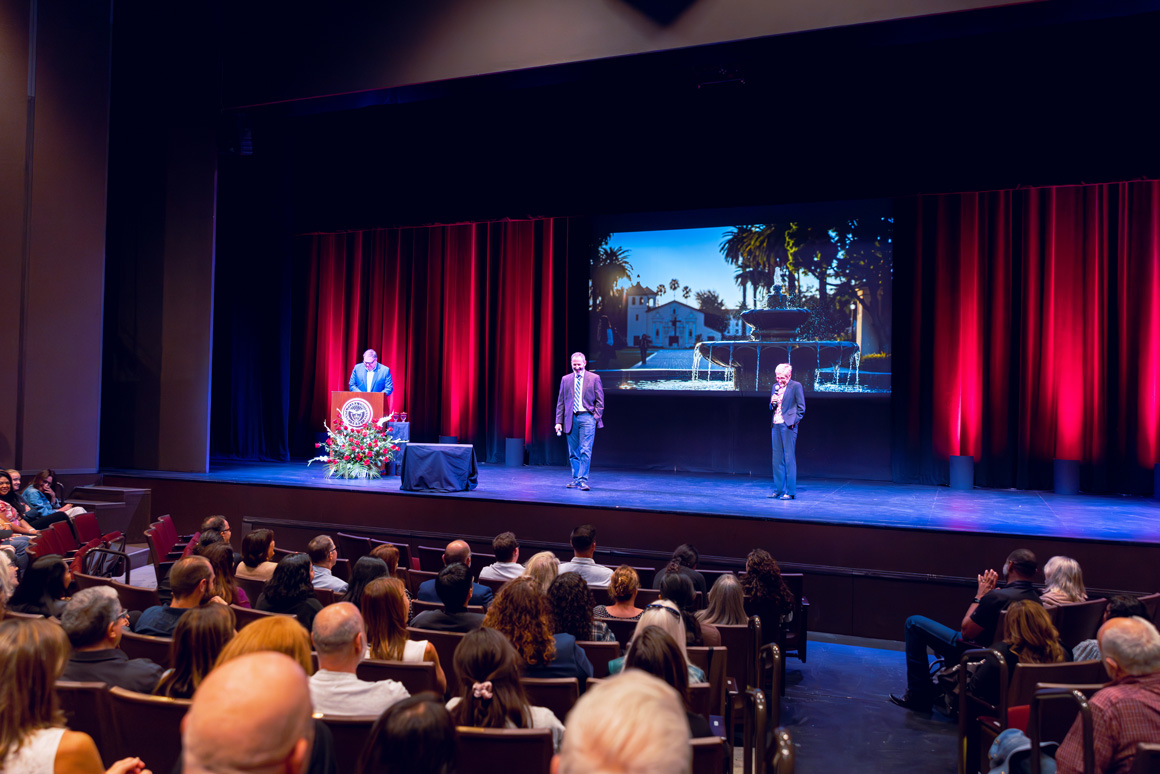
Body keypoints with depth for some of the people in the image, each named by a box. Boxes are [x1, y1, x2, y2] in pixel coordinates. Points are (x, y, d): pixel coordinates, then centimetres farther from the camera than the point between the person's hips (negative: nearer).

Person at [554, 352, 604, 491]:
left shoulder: (594, 378, 3)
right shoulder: (565, 379, 11)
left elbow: (600, 401, 4)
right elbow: (561, 402, 11)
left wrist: (596, 417, -6)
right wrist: (559, 421, 4)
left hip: (587, 417, -3)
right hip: (571, 419, 3)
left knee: (585, 451, -11)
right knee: (573, 452, 8)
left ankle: (583, 480, -10)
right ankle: (576, 479, 17)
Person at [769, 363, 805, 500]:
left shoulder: (796, 386, -4)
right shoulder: (775, 386, 15)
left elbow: (801, 408, -3)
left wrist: (794, 421, -9)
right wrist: (772, 403, -1)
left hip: (788, 425, -6)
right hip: (776, 425, 6)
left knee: (789, 458, -6)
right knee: (777, 458, 7)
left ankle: (790, 491, -1)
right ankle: (778, 490, 14)